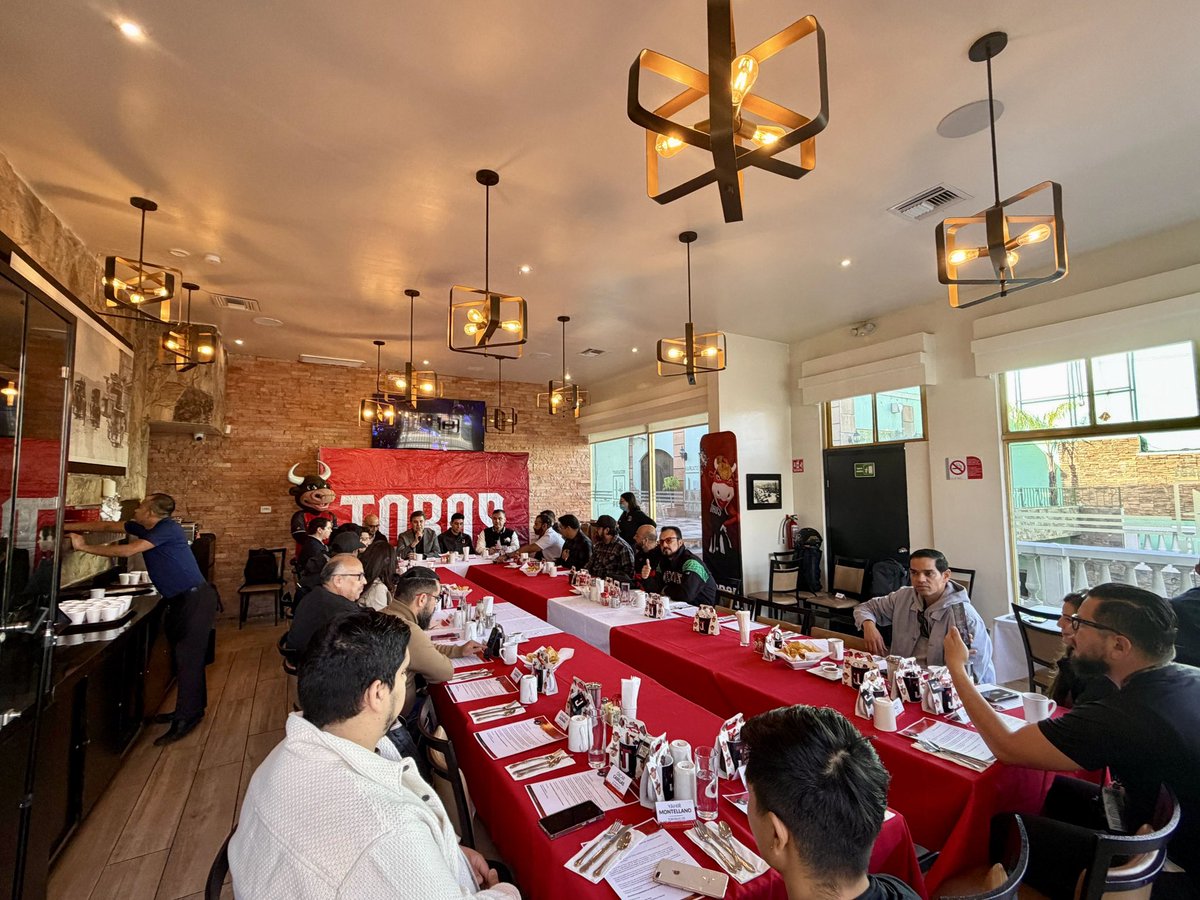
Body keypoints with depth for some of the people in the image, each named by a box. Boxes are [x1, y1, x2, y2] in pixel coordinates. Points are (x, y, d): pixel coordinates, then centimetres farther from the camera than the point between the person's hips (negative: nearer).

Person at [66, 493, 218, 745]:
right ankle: (193, 710, 26)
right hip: (181, 600, 9)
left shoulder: (167, 528, -17)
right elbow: (106, 526, 18)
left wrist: (84, 547, -9)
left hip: (196, 599, -9)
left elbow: (127, 551, -21)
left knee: (188, 658, -7)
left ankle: (186, 718, -1)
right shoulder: (144, 528, 9)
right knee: (184, 656, 15)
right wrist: (65, 527, 18)